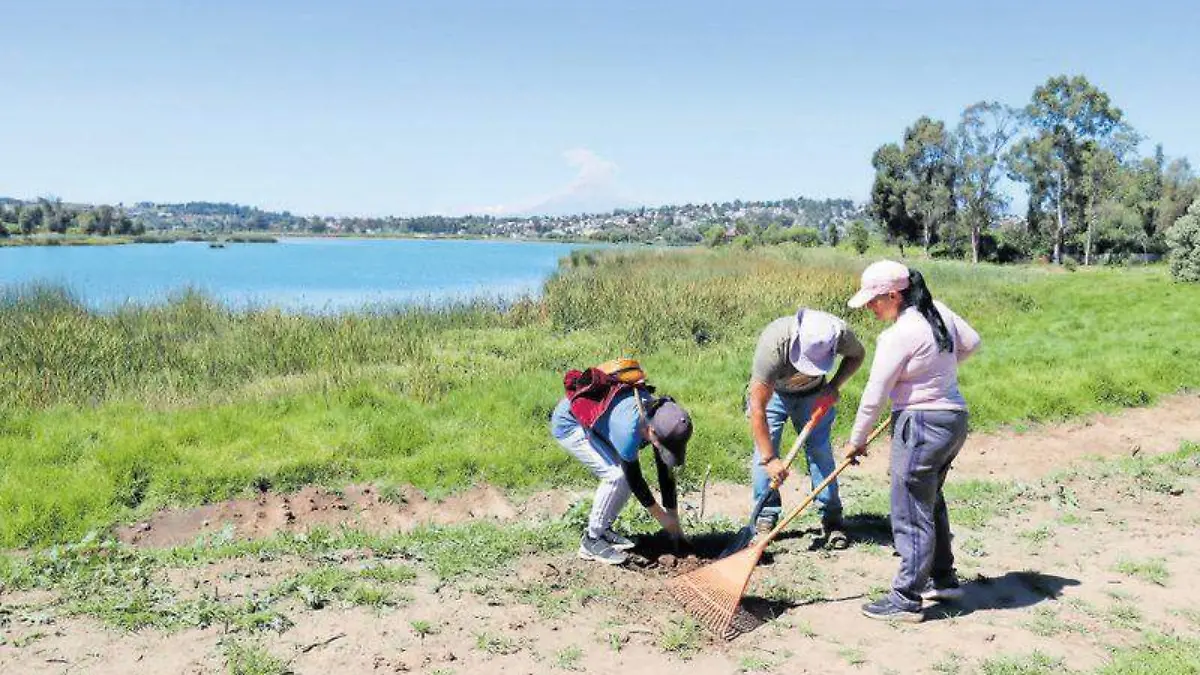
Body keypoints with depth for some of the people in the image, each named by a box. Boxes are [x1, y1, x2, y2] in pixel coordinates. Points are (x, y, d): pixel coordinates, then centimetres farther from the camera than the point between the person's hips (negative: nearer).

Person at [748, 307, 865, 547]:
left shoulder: (840, 333, -32)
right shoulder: (773, 345, -42)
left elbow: (857, 355, -4)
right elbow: (757, 408, -38)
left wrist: (834, 385, -20)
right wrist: (769, 459, -36)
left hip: (813, 392, 2)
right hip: (771, 391, -2)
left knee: (820, 451, -3)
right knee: (764, 449, -11)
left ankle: (831, 518, 7)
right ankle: (766, 516, 2)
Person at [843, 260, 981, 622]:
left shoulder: (898, 335, -20)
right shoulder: (937, 310, 4)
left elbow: (874, 396, -14)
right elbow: (971, 342, 20)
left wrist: (856, 440, -2)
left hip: (922, 426, -10)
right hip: (954, 418, 10)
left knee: (911, 513, -1)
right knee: (930, 501, 23)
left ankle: (906, 599, 7)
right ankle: (943, 579, 35)